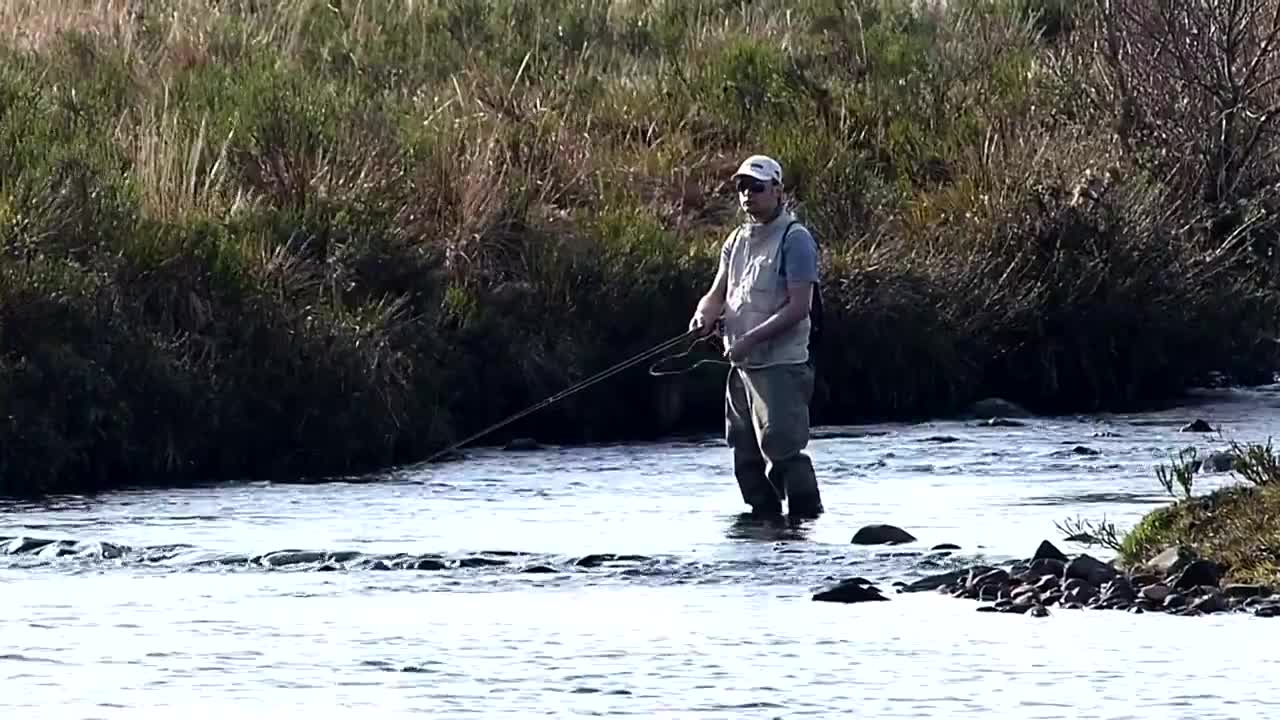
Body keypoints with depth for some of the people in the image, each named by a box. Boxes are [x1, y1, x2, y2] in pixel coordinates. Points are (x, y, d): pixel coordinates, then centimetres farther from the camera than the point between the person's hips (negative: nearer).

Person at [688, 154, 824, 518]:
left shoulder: (795, 239, -9)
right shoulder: (737, 240, 15)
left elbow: (798, 307, -16)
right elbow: (717, 294, 14)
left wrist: (751, 339, -22)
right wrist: (704, 315, -11)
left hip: (781, 365, -8)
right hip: (742, 365, 8)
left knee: (782, 449, -14)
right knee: (746, 456, 11)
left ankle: (807, 518, -8)